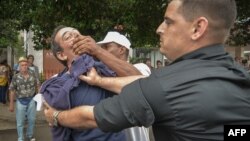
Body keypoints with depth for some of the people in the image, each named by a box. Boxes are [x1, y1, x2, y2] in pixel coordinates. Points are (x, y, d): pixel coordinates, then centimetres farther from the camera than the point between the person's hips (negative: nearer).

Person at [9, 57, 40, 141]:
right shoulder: (16, 77, -8)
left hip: (31, 100, 2)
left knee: (32, 119, 14)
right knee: (20, 121, 8)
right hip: (21, 101, -2)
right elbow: (12, 91, -5)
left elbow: (37, 86, 10)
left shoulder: (32, 75, -2)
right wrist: (11, 104, -6)